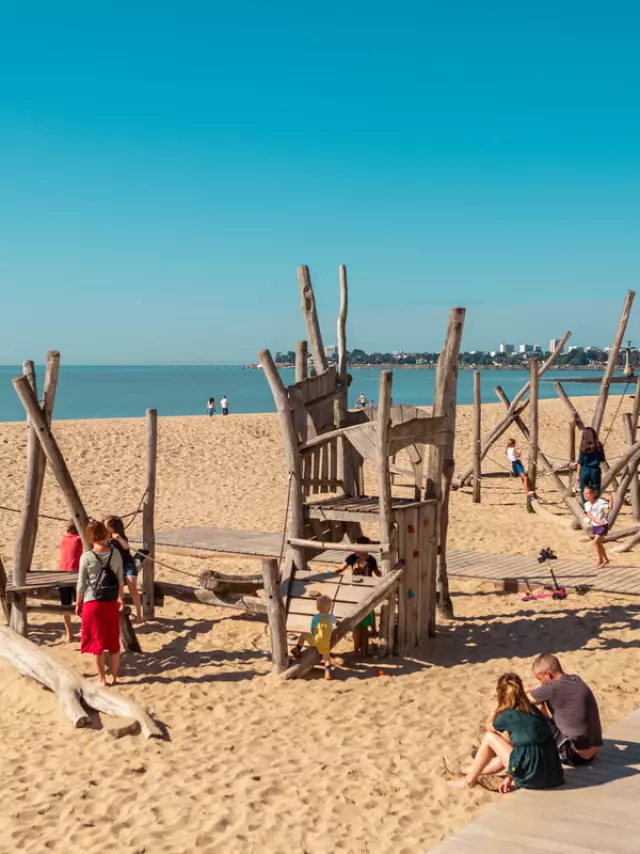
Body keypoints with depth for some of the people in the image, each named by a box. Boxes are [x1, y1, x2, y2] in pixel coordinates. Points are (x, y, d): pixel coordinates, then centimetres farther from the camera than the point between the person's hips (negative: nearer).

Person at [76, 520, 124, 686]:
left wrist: (78, 604, 6)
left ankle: (102, 678, 14)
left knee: (97, 642, 7)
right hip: (111, 603, 3)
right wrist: (121, 598, 17)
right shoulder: (115, 554, -4)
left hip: (92, 603, -3)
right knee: (114, 641, 14)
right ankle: (114, 676, 22)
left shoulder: (86, 557, -12)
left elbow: (81, 584, -7)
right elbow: (120, 580, 4)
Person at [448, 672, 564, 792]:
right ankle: (472, 772, 48)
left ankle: (469, 780, 22)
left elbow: (489, 727, 15)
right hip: (552, 774, 7)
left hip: (532, 776, -7)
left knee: (489, 738, 7)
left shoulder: (508, 715, -9)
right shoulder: (531, 709, 10)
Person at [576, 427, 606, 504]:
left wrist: (577, 474, 2)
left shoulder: (584, 446, -9)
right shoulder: (599, 446, -3)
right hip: (595, 471, 2)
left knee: (584, 493, 8)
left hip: (585, 471, -2)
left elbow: (580, 462, -5)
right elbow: (602, 460, 5)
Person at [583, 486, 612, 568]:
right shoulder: (587, 504, -1)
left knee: (596, 542, -13)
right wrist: (597, 521, -25)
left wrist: (611, 499, -47)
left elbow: (610, 507, -31)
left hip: (603, 526, -7)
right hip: (594, 526, 7)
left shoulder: (600, 502, -18)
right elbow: (589, 515, -10)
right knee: (599, 543, 14)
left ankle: (599, 560, 5)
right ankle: (606, 560, 29)